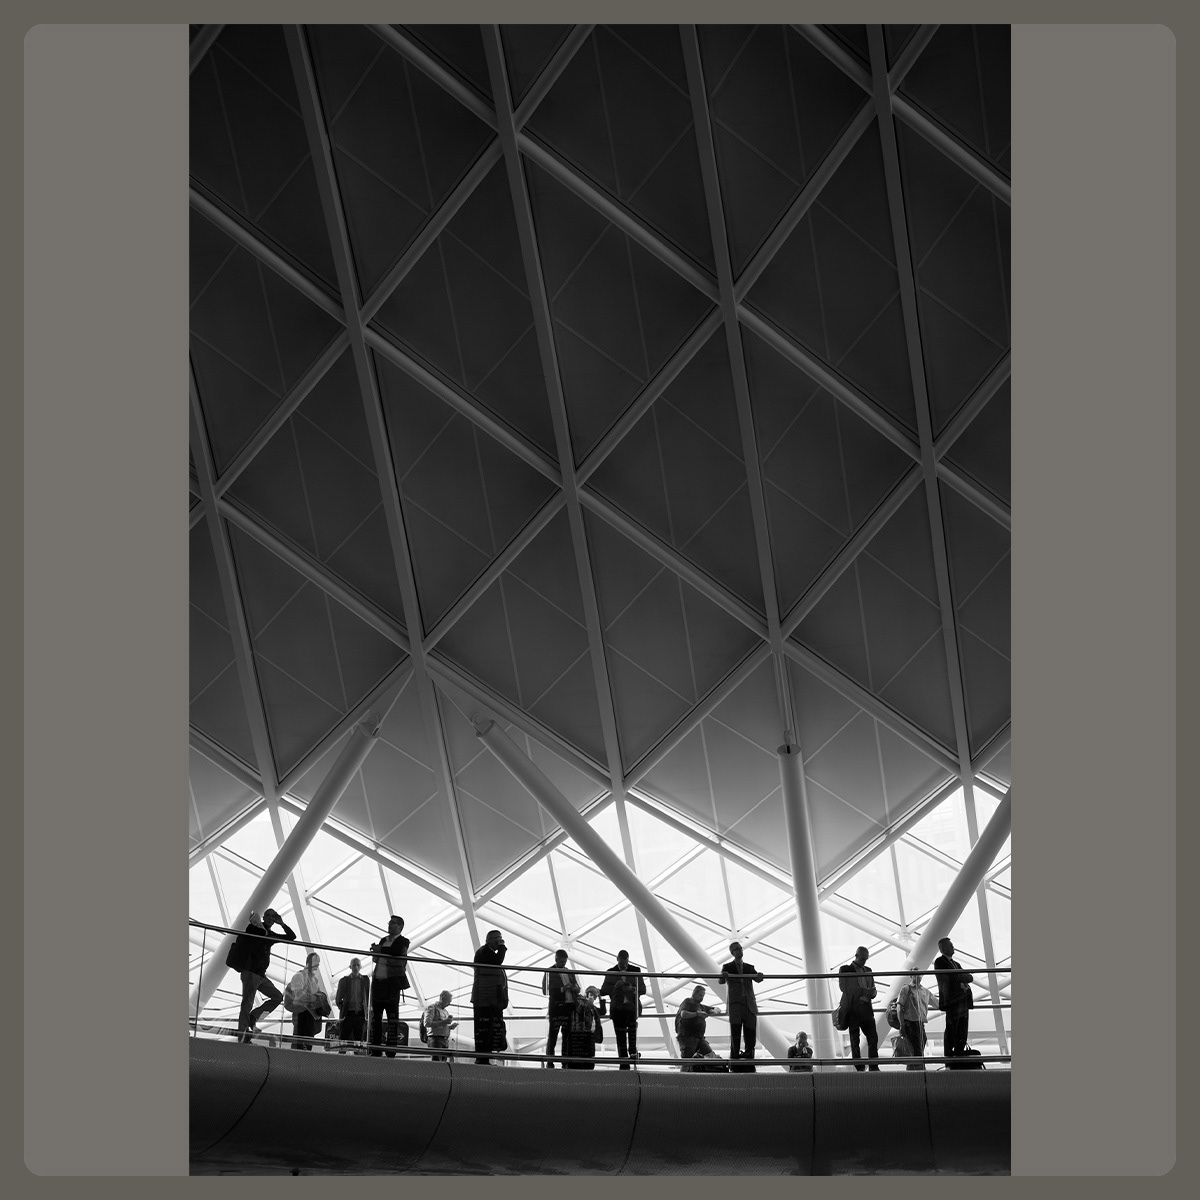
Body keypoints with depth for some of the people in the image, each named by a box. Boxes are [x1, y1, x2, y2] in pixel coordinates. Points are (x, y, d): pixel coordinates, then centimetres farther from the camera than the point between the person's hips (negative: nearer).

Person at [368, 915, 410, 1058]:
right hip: (378, 982, 7)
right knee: (375, 1017, 7)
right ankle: (375, 1051, 11)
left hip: (392, 984, -7)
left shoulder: (403, 942, -3)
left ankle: (391, 1052, -3)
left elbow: (400, 960, -20)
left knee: (392, 1019, -4)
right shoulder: (383, 940, 18)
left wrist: (381, 951, -14)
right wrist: (375, 952, 2)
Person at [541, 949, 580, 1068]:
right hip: (556, 1006, -5)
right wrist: (562, 989, -15)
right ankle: (549, 1062, -1)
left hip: (570, 1006, 5)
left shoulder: (570, 973, 20)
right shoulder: (549, 972, 3)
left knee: (567, 1035, 4)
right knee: (552, 1035, -3)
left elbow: (577, 987, 23)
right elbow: (546, 991, -7)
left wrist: (574, 988, -2)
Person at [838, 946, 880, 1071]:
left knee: (873, 1038, -5)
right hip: (852, 1009, -4)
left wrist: (871, 993, -6)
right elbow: (846, 988, -8)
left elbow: (873, 990, 19)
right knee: (855, 1041, -1)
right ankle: (859, 1068, 1)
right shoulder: (845, 970, 3)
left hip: (866, 1009, 4)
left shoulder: (867, 971, 19)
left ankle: (874, 1067, -2)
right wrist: (864, 992, -16)